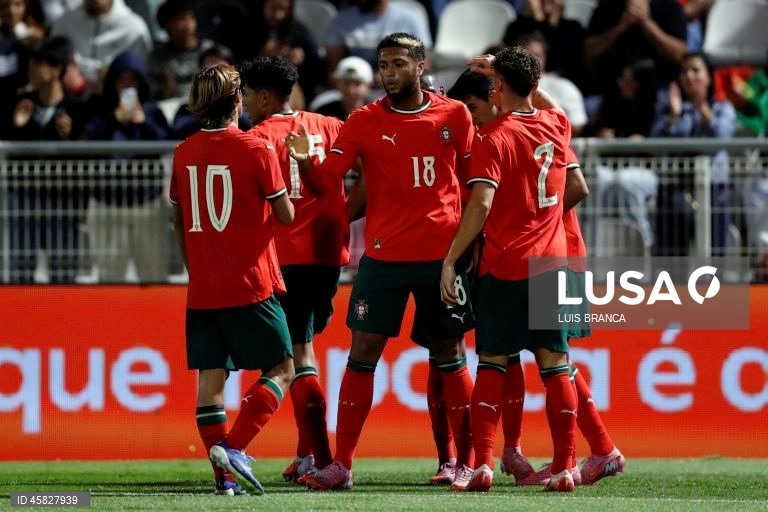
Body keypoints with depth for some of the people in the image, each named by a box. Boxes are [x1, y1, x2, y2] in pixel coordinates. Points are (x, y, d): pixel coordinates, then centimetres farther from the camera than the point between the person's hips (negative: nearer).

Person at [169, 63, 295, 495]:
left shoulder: (184, 153, 5)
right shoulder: (257, 150, -10)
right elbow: (285, 215, -4)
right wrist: (290, 179, 15)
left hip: (202, 290, 5)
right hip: (250, 285, -5)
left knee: (211, 375, 6)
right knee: (281, 371, 4)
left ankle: (224, 475, 2)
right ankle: (234, 447, -13)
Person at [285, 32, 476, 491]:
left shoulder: (455, 115, 2)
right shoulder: (365, 121, 0)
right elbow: (326, 179, -7)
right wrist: (305, 161, -29)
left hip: (443, 253, 0)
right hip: (384, 255, 0)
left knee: (451, 357, 5)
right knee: (364, 350, -3)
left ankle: (468, 462, 14)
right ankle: (342, 466, 0)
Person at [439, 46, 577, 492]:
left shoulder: (495, 139, -10)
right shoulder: (558, 126, 6)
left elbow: (481, 206, -18)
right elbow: (543, 101, 32)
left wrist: (450, 261, -15)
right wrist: (523, 78, 37)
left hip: (504, 269, -4)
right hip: (551, 264, 4)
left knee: (493, 364, 4)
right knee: (554, 364, 6)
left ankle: (483, 464, -4)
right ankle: (565, 467, 3)